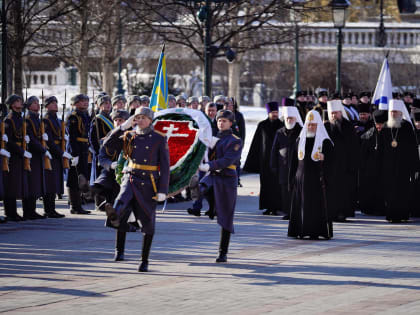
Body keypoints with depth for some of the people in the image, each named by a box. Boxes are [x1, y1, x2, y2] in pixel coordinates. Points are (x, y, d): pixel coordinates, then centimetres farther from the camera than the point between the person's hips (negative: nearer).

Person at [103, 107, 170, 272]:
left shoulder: (159, 139, 1)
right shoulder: (129, 136, 10)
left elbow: (165, 167, -2)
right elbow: (108, 145, 1)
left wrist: (162, 190, -10)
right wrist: (123, 127, -4)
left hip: (148, 184, -1)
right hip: (131, 179, 1)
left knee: (147, 222, 3)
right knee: (123, 198, -34)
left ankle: (145, 261, 13)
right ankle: (114, 216, -68)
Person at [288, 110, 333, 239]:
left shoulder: (325, 141, -1)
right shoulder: (300, 140, 12)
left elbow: (329, 161, -3)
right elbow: (295, 160, 14)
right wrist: (293, 178, 8)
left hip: (316, 179, -4)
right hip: (301, 179, 4)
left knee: (317, 204, -4)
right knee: (301, 205, 3)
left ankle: (315, 232, -1)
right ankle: (301, 231, 8)